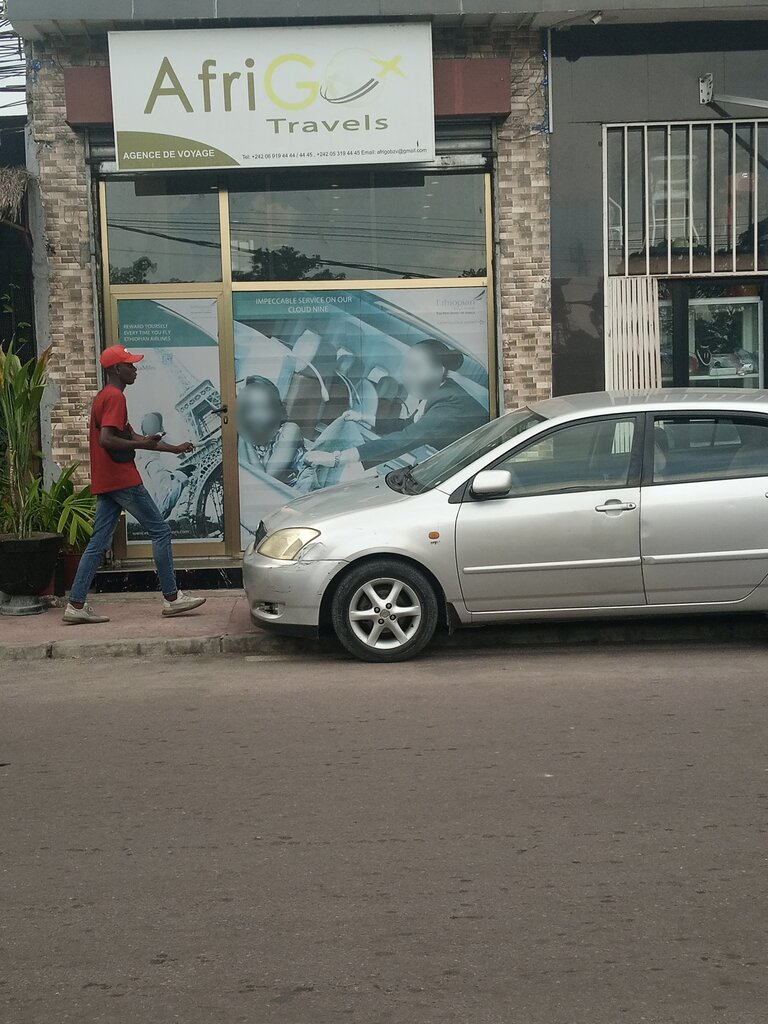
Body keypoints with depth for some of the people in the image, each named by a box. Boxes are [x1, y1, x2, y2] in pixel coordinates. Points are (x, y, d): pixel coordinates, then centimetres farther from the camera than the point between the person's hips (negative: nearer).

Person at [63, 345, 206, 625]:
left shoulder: (104, 397, 20)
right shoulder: (115, 397, -12)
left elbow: (131, 436, 24)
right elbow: (107, 440, -25)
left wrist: (174, 448, 22)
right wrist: (142, 444, -16)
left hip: (105, 483, 10)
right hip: (123, 480, -10)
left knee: (99, 543, 7)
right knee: (160, 531, -1)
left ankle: (76, 605, 4)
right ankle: (172, 598, 3)